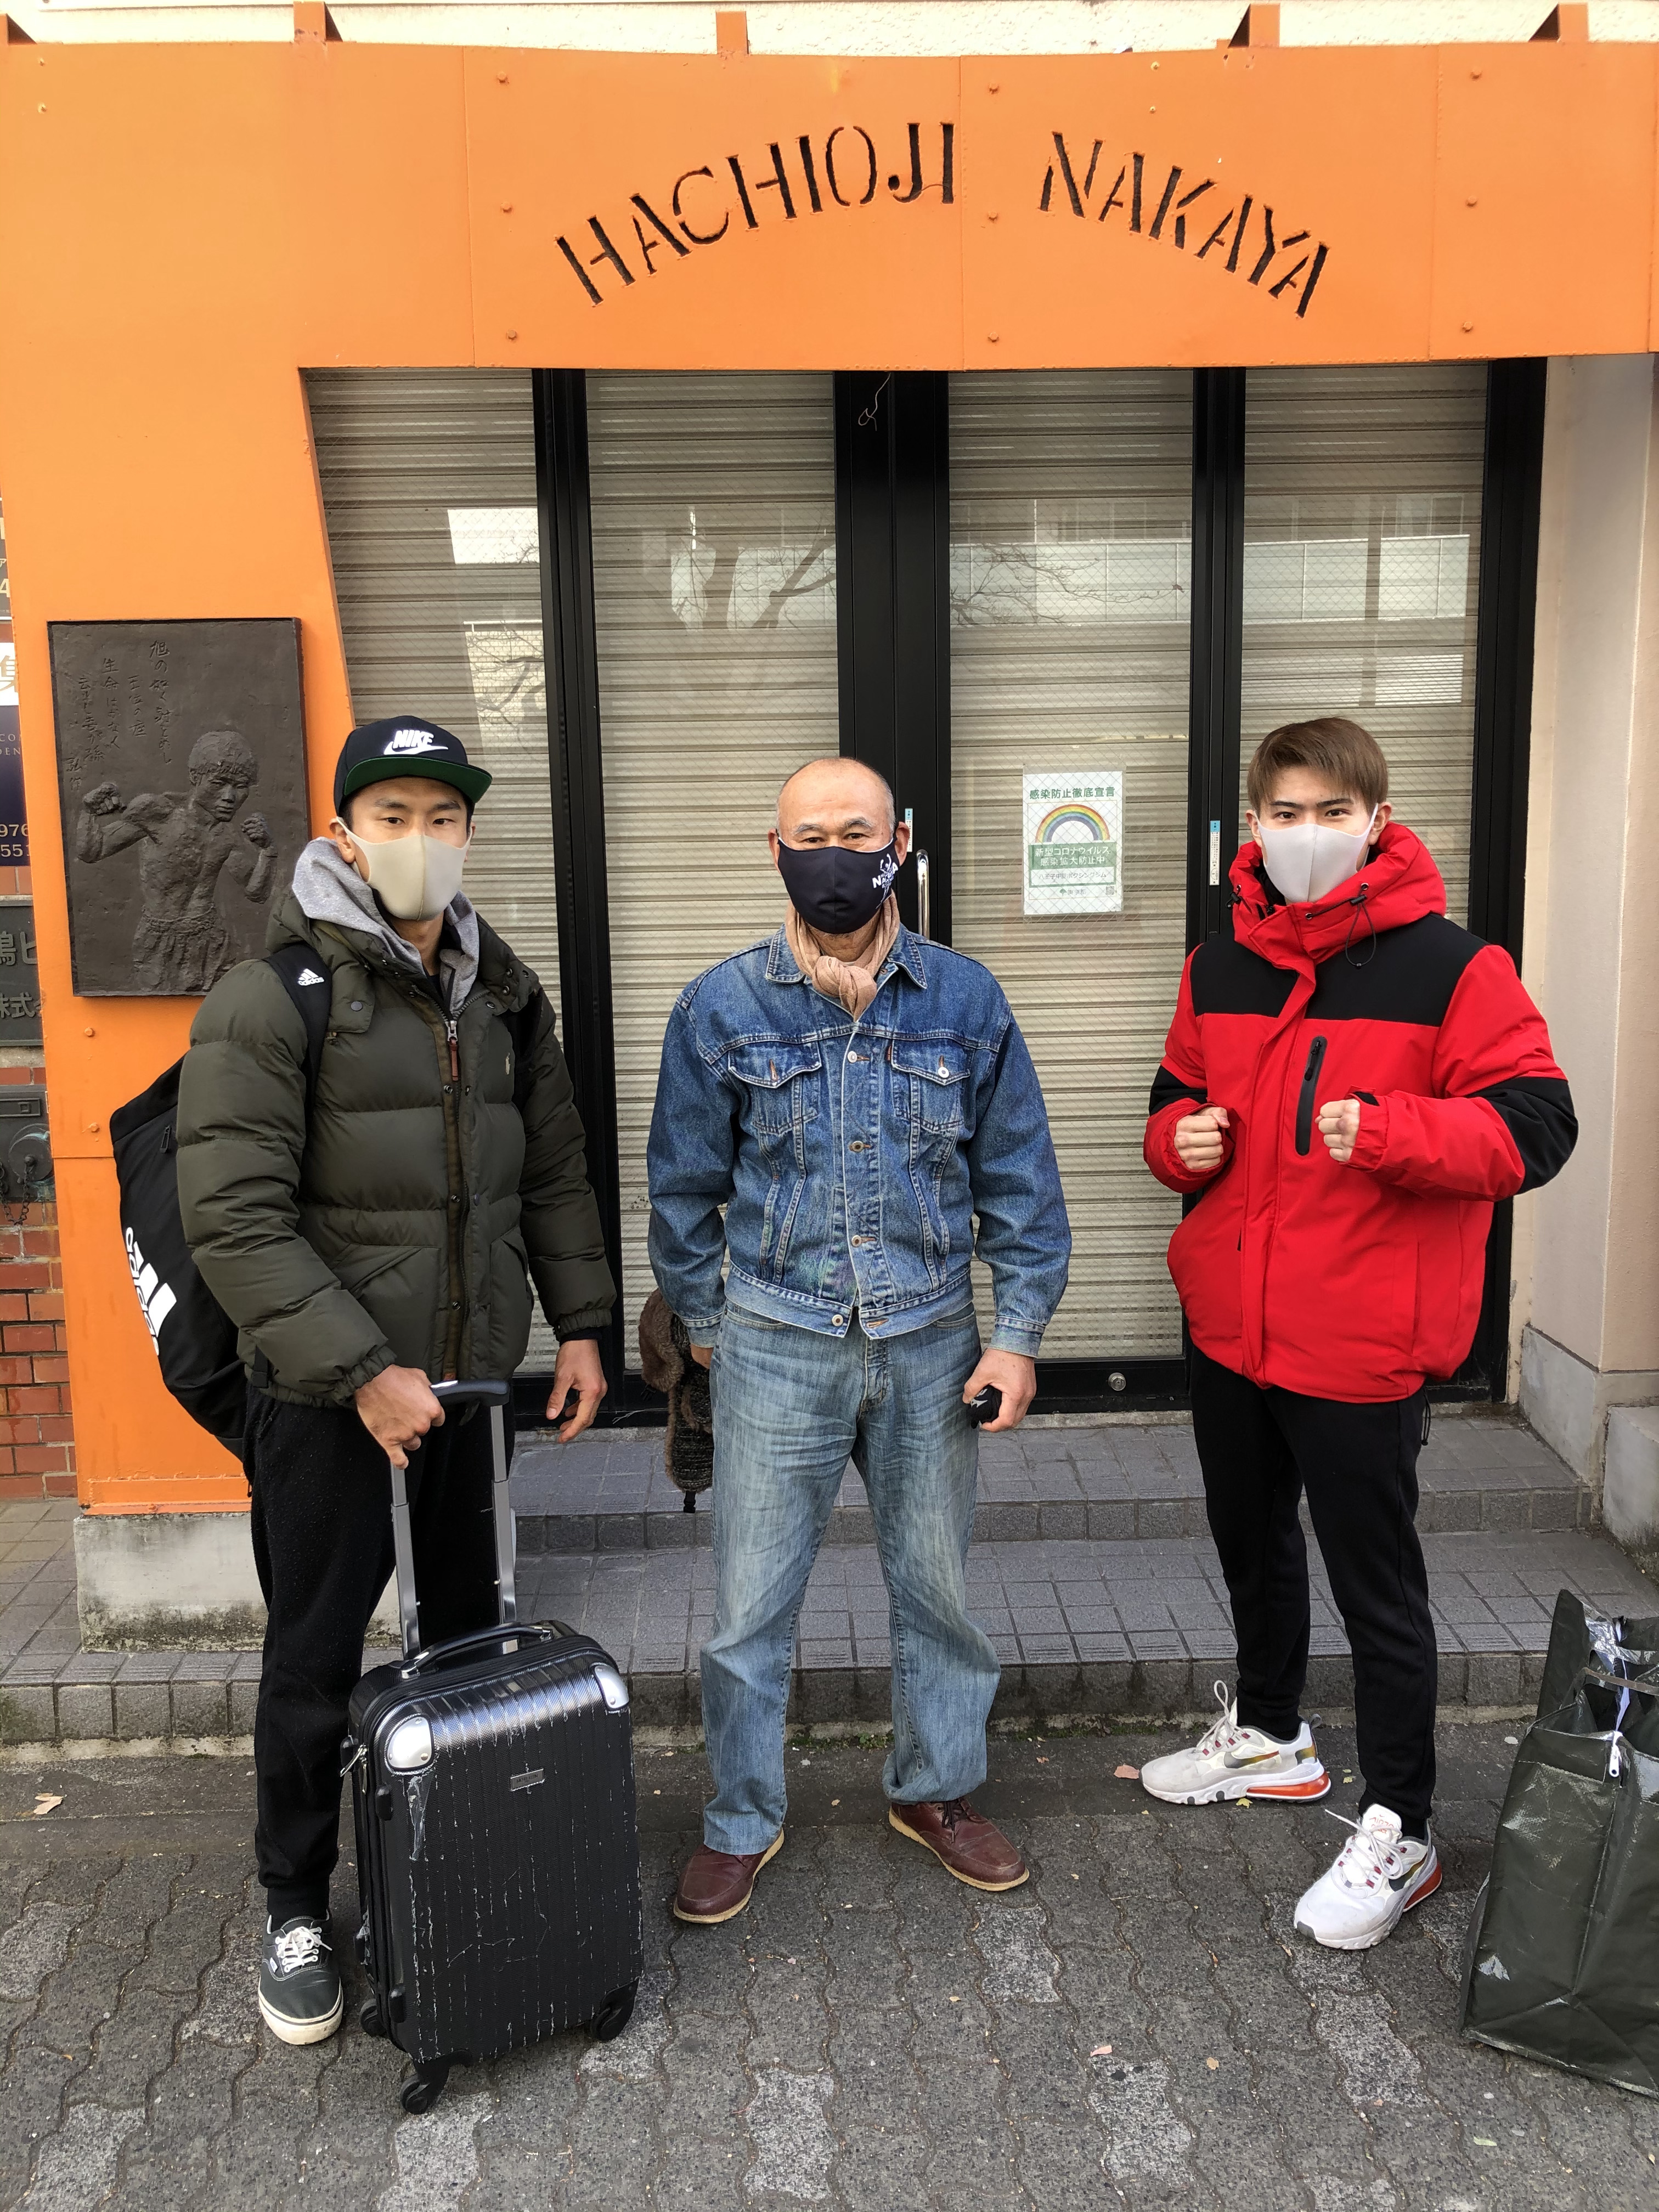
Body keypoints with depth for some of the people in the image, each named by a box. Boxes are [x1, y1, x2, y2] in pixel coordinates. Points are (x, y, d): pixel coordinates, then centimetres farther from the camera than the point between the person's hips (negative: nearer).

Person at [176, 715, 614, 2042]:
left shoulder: (503, 992, 6)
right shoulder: (275, 998, -14)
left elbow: (555, 1173, 13)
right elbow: (234, 1220, -18)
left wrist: (581, 1324, 8)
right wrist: (361, 1370, -21)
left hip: (467, 1371, 6)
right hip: (325, 1389, -5)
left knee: (470, 1630, 18)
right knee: (317, 1661, 7)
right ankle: (298, 1911, 29)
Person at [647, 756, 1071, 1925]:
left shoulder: (966, 1000, -1)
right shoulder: (721, 1008, -3)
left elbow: (1019, 1179, 3)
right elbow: (685, 1184, 7)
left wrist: (1019, 1333, -1)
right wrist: (703, 1323, 11)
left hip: (931, 1343, 1)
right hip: (776, 1346, -1)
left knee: (938, 1584, 16)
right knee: (752, 1600, 7)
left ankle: (939, 1788, 38)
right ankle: (743, 1820, 29)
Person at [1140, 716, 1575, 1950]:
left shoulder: (1452, 966, -11)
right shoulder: (1219, 969, 6)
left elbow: (1534, 1129, -14)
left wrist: (1386, 1131, -29)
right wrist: (1181, 1142, -6)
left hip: (1363, 1341, -6)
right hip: (1230, 1326, 6)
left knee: (1376, 1582, 5)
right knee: (1251, 1541, 23)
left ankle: (1399, 1832, 23)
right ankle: (1271, 1733, 46)